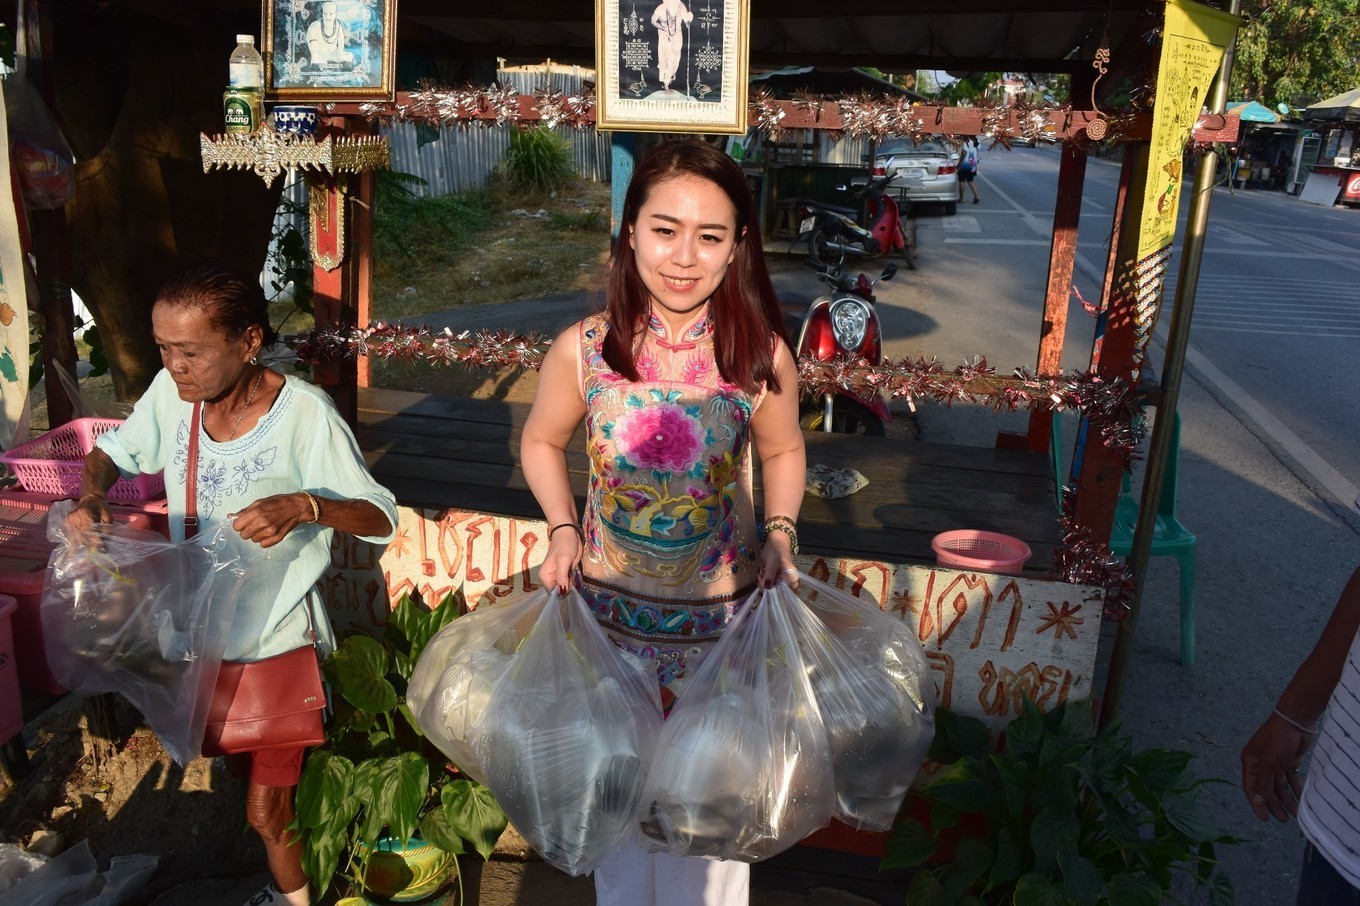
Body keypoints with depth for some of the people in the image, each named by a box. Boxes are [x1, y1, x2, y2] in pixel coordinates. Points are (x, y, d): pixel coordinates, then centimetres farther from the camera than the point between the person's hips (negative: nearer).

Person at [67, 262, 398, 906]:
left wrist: (306, 505, -40)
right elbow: (111, 452, 10)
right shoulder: (171, 393, -9)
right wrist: (92, 493, -13)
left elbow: (382, 519, -21)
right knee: (242, 772, 25)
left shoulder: (304, 413, -24)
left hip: (277, 636, -6)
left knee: (265, 812, 6)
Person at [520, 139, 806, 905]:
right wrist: (563, 529, -11)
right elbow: (541, 443, 2)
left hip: (723, 617, -1)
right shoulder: (582, 350, -16)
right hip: (610, 609, 1)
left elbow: (784, 453, 2)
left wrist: (780, 531, -13)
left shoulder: (763, 356, -17)